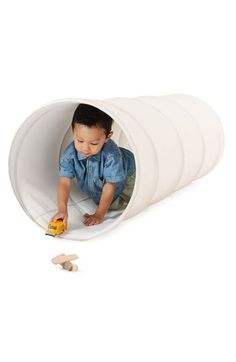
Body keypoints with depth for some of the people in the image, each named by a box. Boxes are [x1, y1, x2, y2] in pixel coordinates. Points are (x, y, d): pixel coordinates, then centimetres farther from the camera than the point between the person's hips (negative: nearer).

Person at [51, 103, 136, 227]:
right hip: (97, 184, 4)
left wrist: (99, 214, -32)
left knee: (114, 205, -9)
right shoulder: (70, 154, -34)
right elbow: (65, 182, -38)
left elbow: (109, 186, -35)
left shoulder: (111, 155, -43)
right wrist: (62, 209, -54)